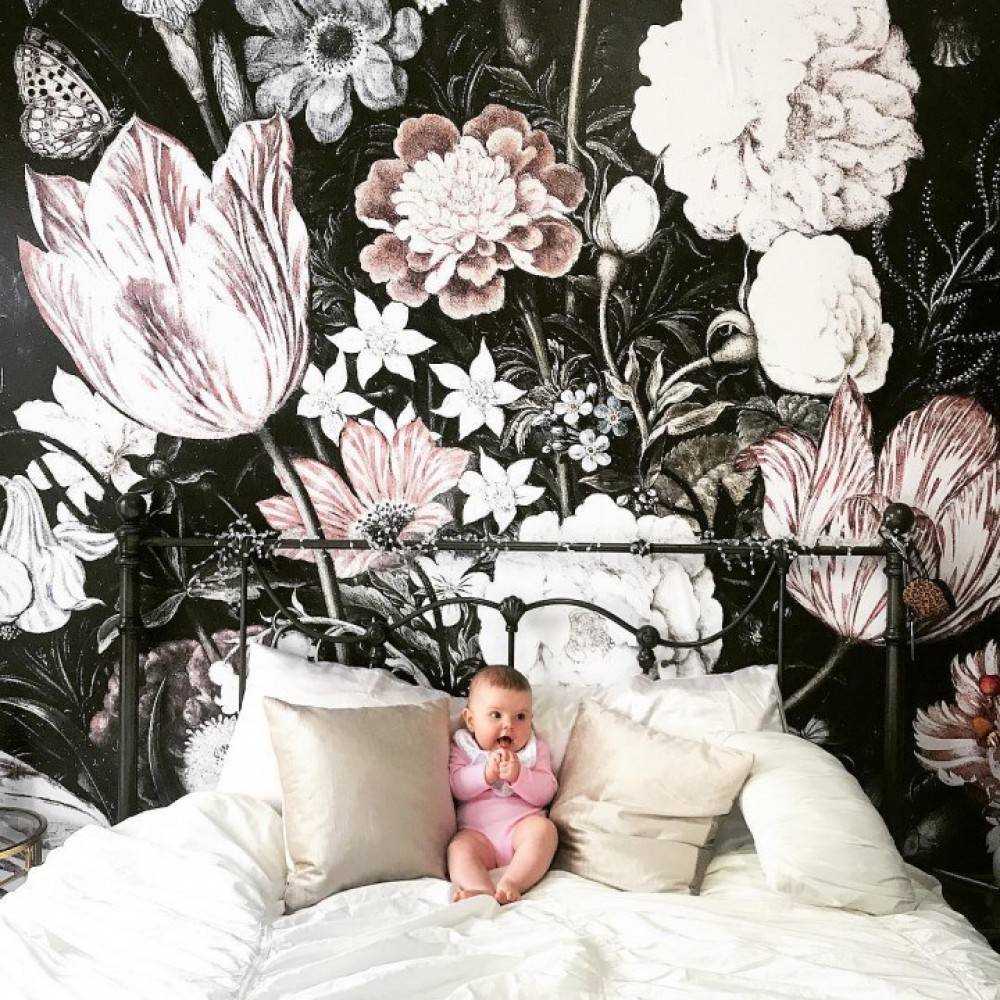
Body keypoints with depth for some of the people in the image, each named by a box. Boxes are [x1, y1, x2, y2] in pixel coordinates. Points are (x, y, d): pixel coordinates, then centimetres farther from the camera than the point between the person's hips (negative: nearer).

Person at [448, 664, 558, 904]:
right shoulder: (462, 749, 13)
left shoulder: (535, 750, 14)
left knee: (544, 829, -30)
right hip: (477, 832, 0)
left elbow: (545, 793, 1)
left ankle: (511, 883, -40)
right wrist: (486, 773, -18)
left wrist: (518, 775, -17)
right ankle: (482, 890, -50)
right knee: (459, 848, -29)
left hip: (522, 825, 1)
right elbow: (455, 787, -2)